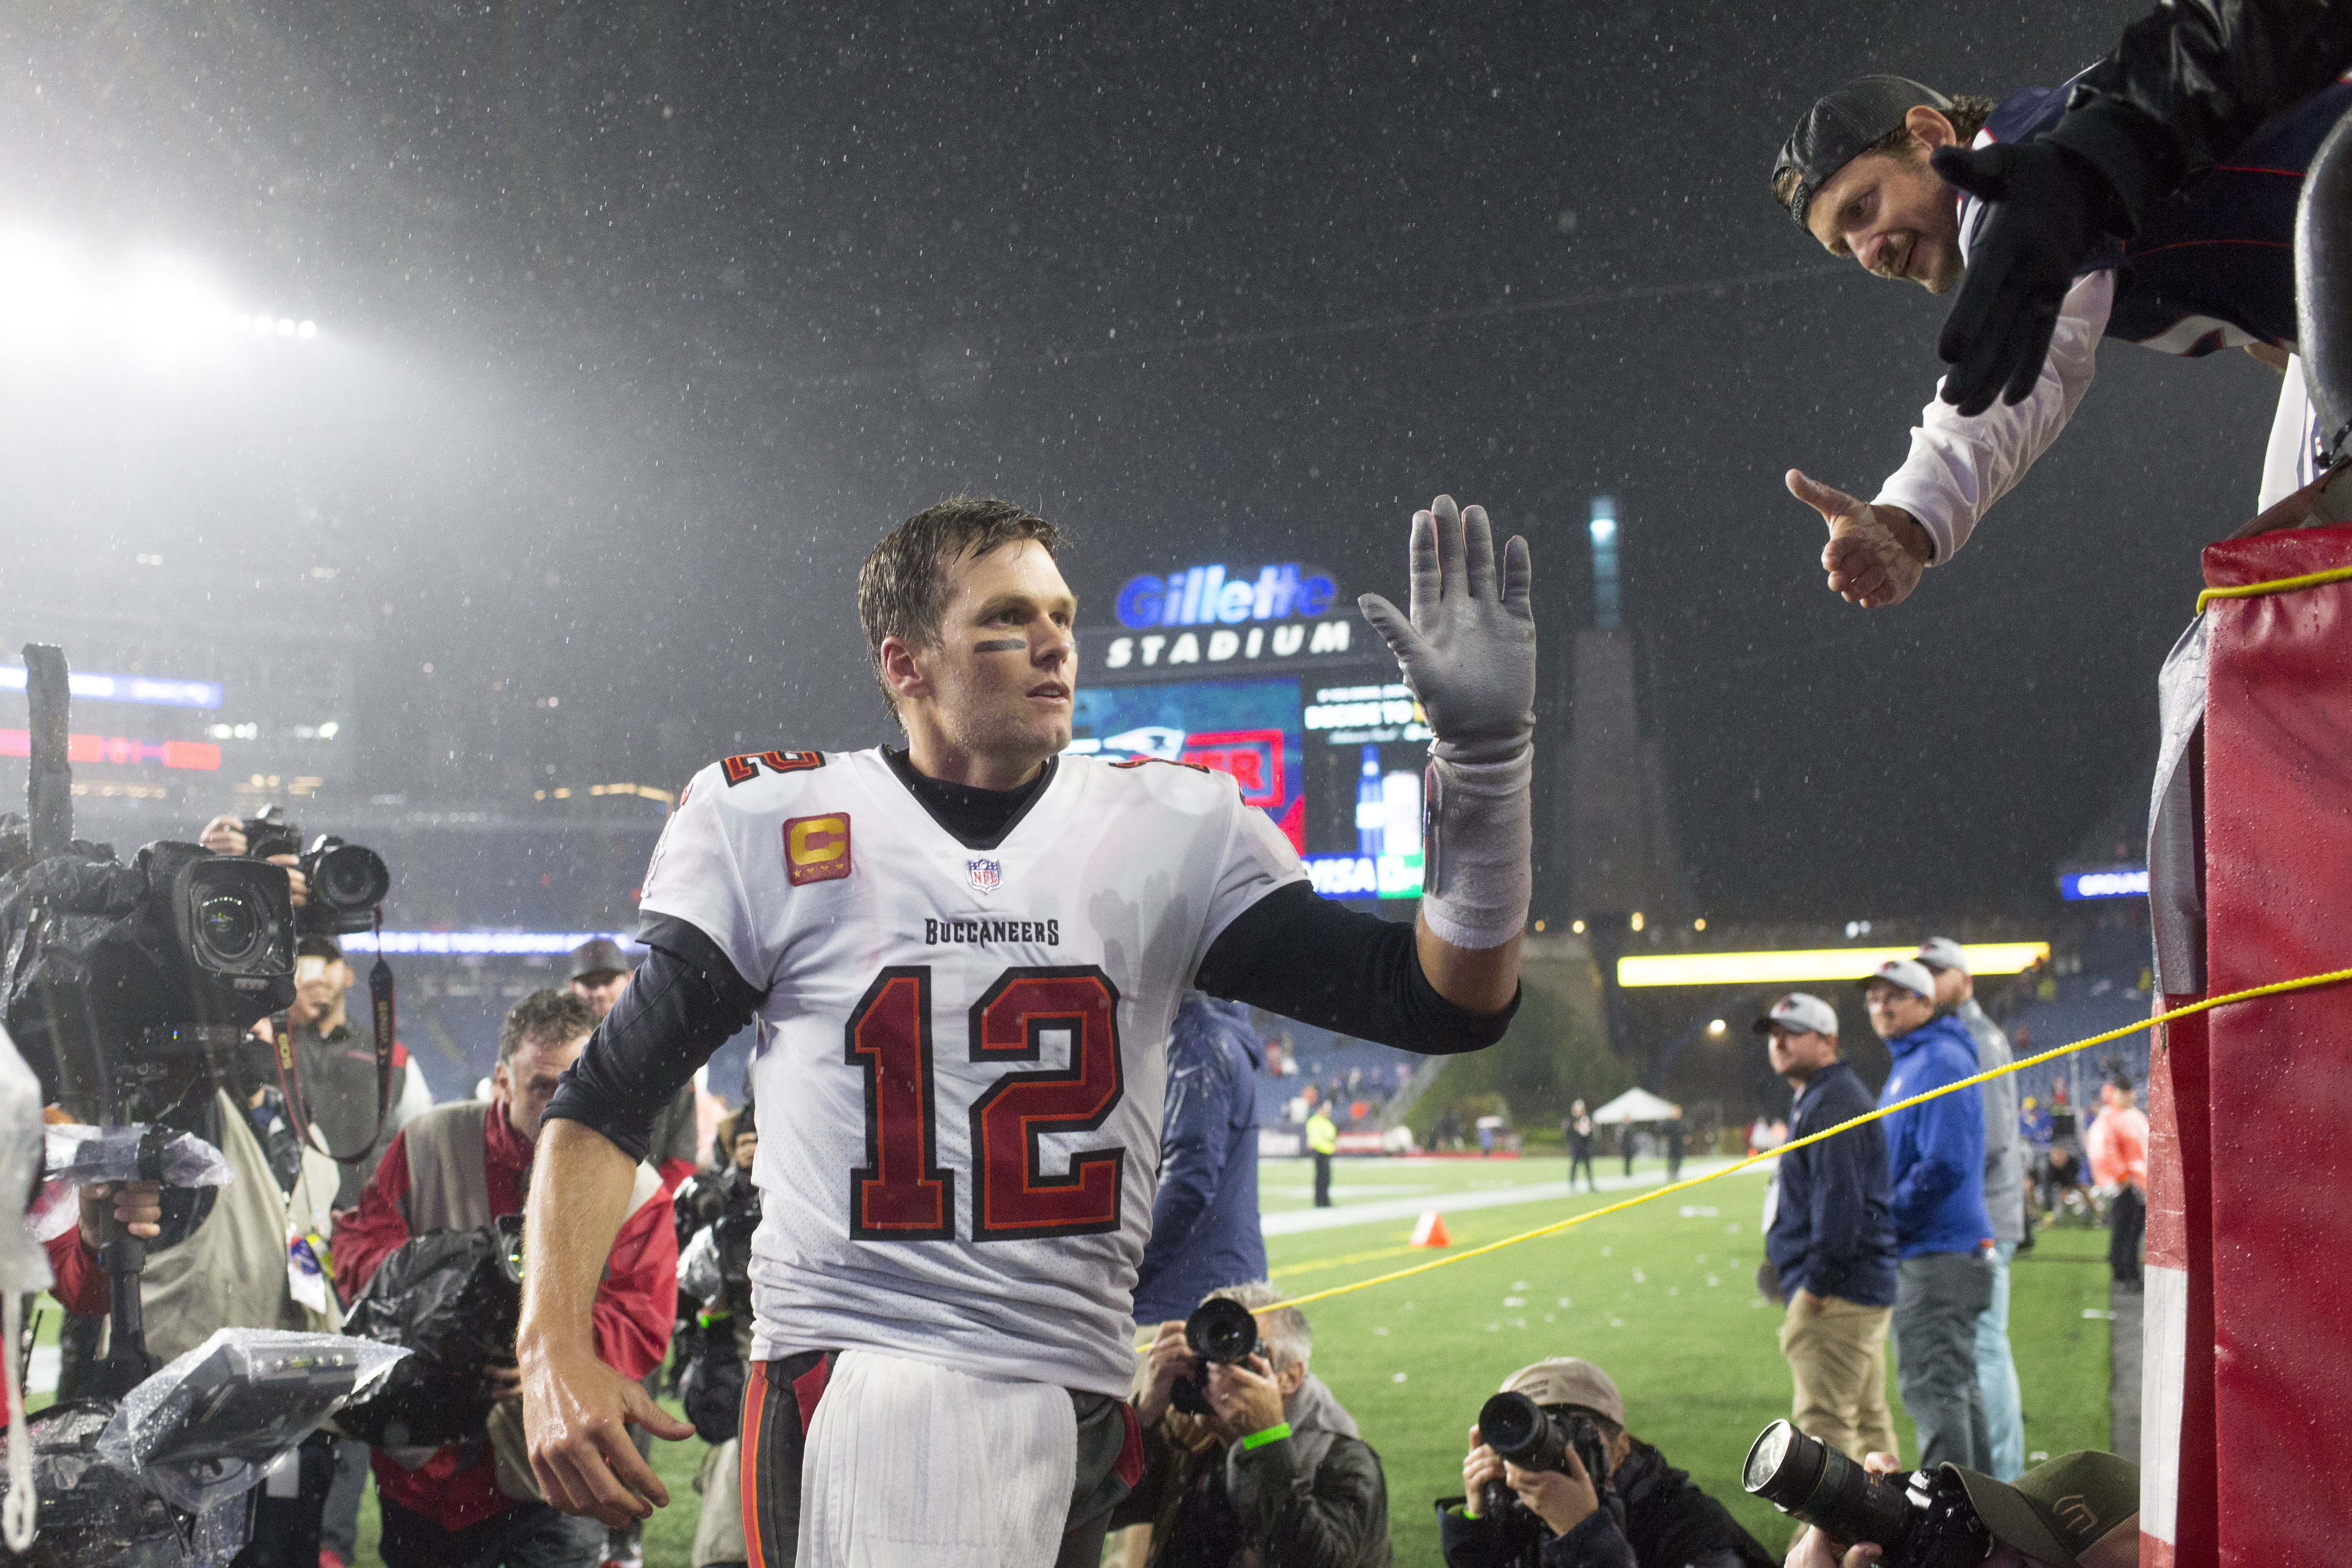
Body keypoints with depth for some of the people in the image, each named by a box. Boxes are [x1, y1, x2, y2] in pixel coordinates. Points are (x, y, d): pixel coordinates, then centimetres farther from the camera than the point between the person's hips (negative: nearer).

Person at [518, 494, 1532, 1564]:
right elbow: (609, 1096, 5)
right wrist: (551, 1350, -9)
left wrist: (1483, 753, -9)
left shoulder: (1172, 832, 9)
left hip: (1076, 1393, 3)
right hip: (854, 1382, -3)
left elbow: (1448, 1004, 5)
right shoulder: (771, 824, 4)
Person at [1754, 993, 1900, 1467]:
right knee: (1867, 1418, 15)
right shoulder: (1815, 1100, 22)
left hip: (1835, 1299, -11)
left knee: (1821, 1421, -14)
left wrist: (1817, 1282, -21)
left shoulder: (1833, 1103, -13)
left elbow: (1839, 1200, -21)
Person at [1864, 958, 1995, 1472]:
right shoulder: (1908, 1063, 19)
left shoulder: (1941, 1062, -14)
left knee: (1932, 1387, -11)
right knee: (1955, 1388, 16)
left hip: (1937, 1254, -11)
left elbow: (1944, 1165, -22)